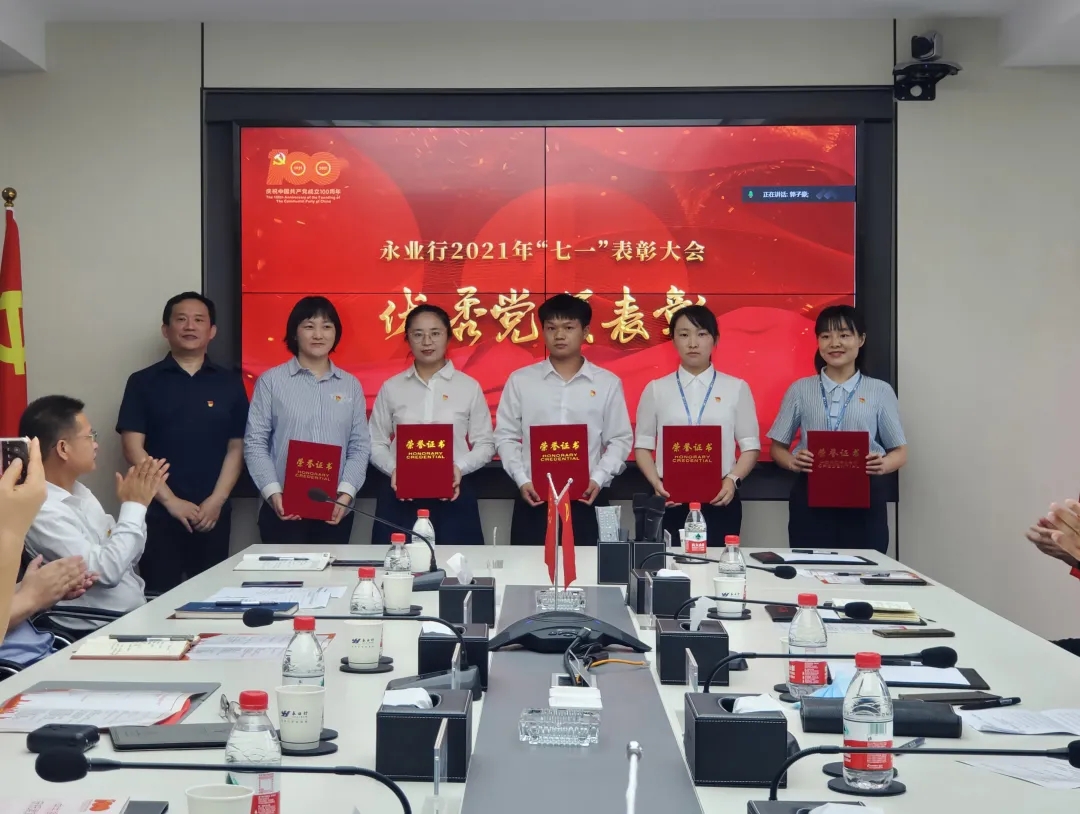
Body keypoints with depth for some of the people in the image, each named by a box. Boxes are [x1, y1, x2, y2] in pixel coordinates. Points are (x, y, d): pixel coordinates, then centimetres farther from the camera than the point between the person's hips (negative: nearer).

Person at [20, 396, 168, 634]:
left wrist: (136, 505, 2)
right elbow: (107, 570, -23)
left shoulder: (79, 491, 10)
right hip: (100, 632, -8)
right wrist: (134, 506, -13)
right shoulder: (41, 511, -18)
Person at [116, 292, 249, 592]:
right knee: (160, 598, 0)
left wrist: (216, 500, -7)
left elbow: (236, 448, 5)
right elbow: (133, 447, -3)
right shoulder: (143, 382, 3)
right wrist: (171, 501, -10)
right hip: (159, 513, -1)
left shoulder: (230, 383, 7)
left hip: (212, 514, 2)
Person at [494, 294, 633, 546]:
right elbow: (505, 436, 6)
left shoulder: (607, 382, 5)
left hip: (586, 500, 0)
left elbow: (620, 439, 6)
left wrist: (598, 479, -9)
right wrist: (522, 480, -7)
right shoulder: (520, 380, 5)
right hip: (534, 499, 0)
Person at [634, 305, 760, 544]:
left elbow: (750, 446, 5)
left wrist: (732, 479, -12)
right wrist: (656, 483, -9)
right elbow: (643, 445, 7)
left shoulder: (737, 388, 5)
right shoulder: (656, 389, 7)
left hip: (720, 500, 0)